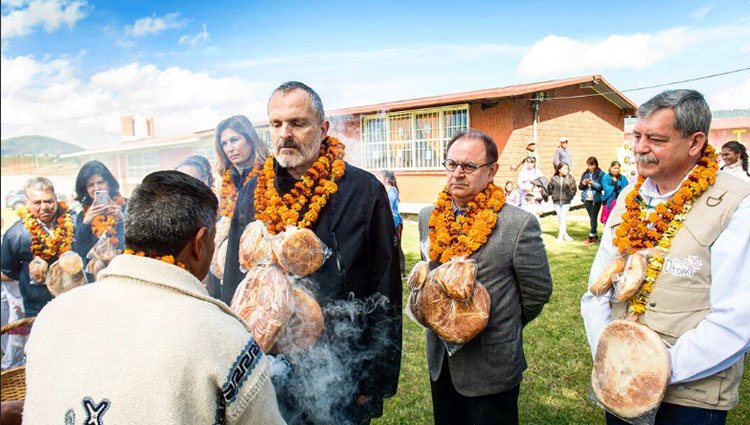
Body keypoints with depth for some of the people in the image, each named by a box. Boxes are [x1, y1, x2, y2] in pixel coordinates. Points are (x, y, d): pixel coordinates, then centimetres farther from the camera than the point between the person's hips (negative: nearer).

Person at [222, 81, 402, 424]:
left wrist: (377, 382, -8)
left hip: (342, 379, -3)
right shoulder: (251, 194, 0)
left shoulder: (364, 191, -12)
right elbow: (233, 283, 8)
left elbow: (386, 296, -9)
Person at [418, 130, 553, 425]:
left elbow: (538, 291, -8)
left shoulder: (519, 224, -18)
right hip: (440, 360, 5)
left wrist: (503, 326, 4)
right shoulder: (429, 217, 0)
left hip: (491, 367, -5)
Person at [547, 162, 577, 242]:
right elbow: (550, 188, 6)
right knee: (560, 218, 9)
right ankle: (565, 234, 22)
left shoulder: (570, 178, -4)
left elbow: (573, 189, -1)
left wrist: (570, 196, -14)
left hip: (566, 202, -2)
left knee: (563, 218, -5)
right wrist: (553, 195, 1)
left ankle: (560, 236, -1)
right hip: (556, 202, 2)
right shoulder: (554, 178, -4)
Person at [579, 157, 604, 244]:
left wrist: (593, 183, -21)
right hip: (587, 199, 5)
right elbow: (580, 187, 13)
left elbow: (601, 187, -10)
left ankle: (591, 237, -1)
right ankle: (595, 235, 23)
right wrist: (583, 183, -8)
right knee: (591, 217, 12)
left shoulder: (600, 174, -5)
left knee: (594, 217, -5)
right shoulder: (585, 174, 9)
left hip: (596, 199, -5)